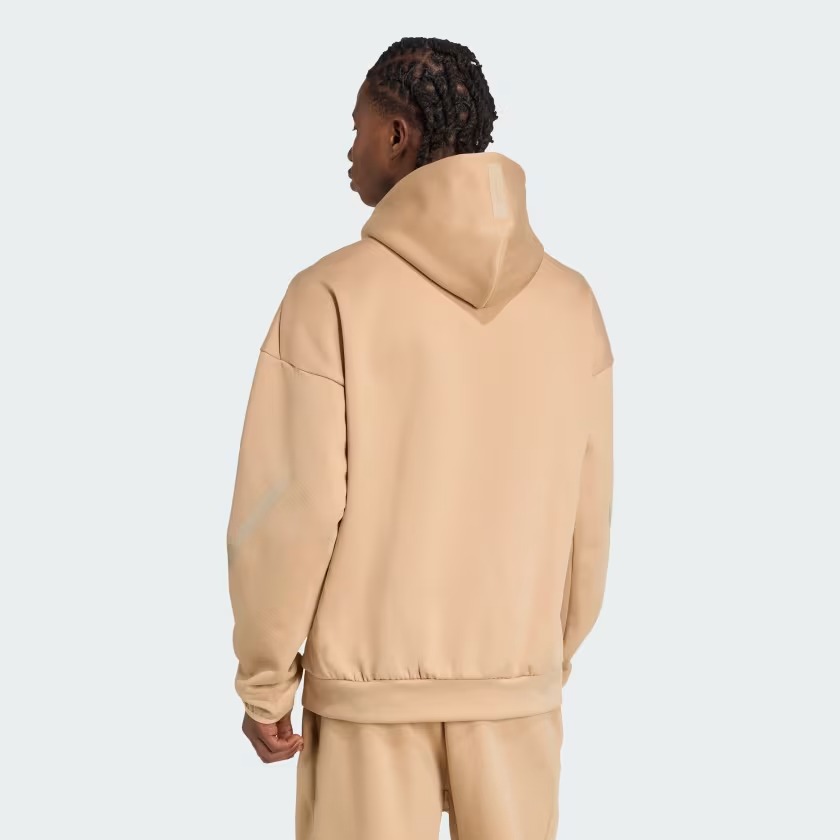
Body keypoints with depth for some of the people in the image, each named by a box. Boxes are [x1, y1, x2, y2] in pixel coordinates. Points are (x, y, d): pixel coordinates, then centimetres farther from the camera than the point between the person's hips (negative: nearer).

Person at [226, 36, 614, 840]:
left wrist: (263, 682, -3)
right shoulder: (570, 302, -2)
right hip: (514, 686, 3)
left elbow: (291, 507, -14)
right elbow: (585, 513, 2)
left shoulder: (333, 294, -14)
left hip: (369, 685, -3)